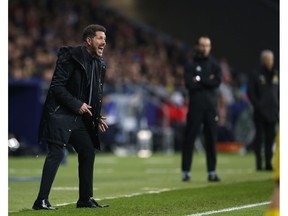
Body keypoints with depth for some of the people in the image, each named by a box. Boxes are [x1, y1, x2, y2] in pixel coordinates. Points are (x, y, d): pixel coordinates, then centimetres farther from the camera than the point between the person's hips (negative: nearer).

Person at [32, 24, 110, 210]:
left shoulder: (100, 64, 12)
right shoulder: (70, 57, -12)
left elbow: (97, 95, 21)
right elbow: (57, 86, -16)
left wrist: (98, 117, 9)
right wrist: (77, 104, -17)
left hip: (80, 117, 8)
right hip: (60, 114, -8)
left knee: (88, 151, 8)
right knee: (56, 152, -15)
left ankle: (86, 199, 18)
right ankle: (42, 200, -16)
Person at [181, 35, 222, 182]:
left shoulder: (214, 64, 13)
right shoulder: (190, 64, 5)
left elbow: (217, 82, -5)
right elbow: (189, 84, -8)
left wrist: (199, 79, -8)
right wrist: (207, 81, -6)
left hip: (211, 107, 2)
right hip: (195, 106, -2)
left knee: (211, 139, 3)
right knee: (189, 138, -3)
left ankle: (212, 172, 7)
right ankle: (185, 172, 1)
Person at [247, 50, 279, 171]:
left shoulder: (276, 74, 12)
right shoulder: (256, 74, -1)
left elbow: (279, 92, 17)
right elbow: (251, 93, -4)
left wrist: (278, 107, 6)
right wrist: (257, 106, -12)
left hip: (273, 112, 4)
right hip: (260, 113, -4)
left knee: (270, 137, 4)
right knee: (259, 137, -3)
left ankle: (268, 163, 7)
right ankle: (259, 162, -1)